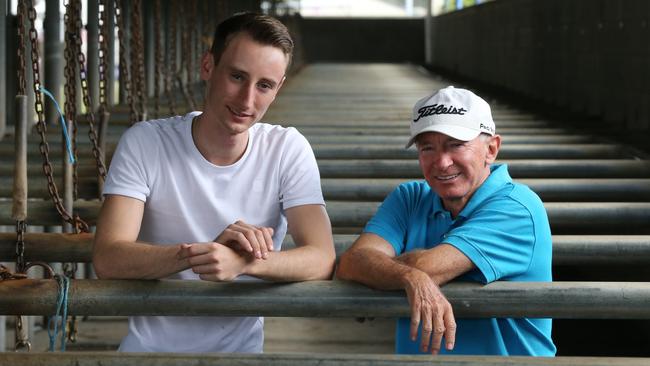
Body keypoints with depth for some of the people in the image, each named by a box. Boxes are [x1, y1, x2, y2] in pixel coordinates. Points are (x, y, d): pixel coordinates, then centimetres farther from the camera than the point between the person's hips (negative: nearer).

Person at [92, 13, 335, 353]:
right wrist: (203, 250, -29)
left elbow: (321, 260, -10)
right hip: (151, 346, 0)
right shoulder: (143, 142, -6)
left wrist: (241, 261, -29)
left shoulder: (289, 150, -1)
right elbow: (107, 260, -15)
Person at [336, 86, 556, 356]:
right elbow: (350, 265, -7)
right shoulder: (408, 199, 8)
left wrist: (379, 265, 2)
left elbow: (427, 267, -16)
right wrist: (412, 277, -24)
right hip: (413, 357, 4)